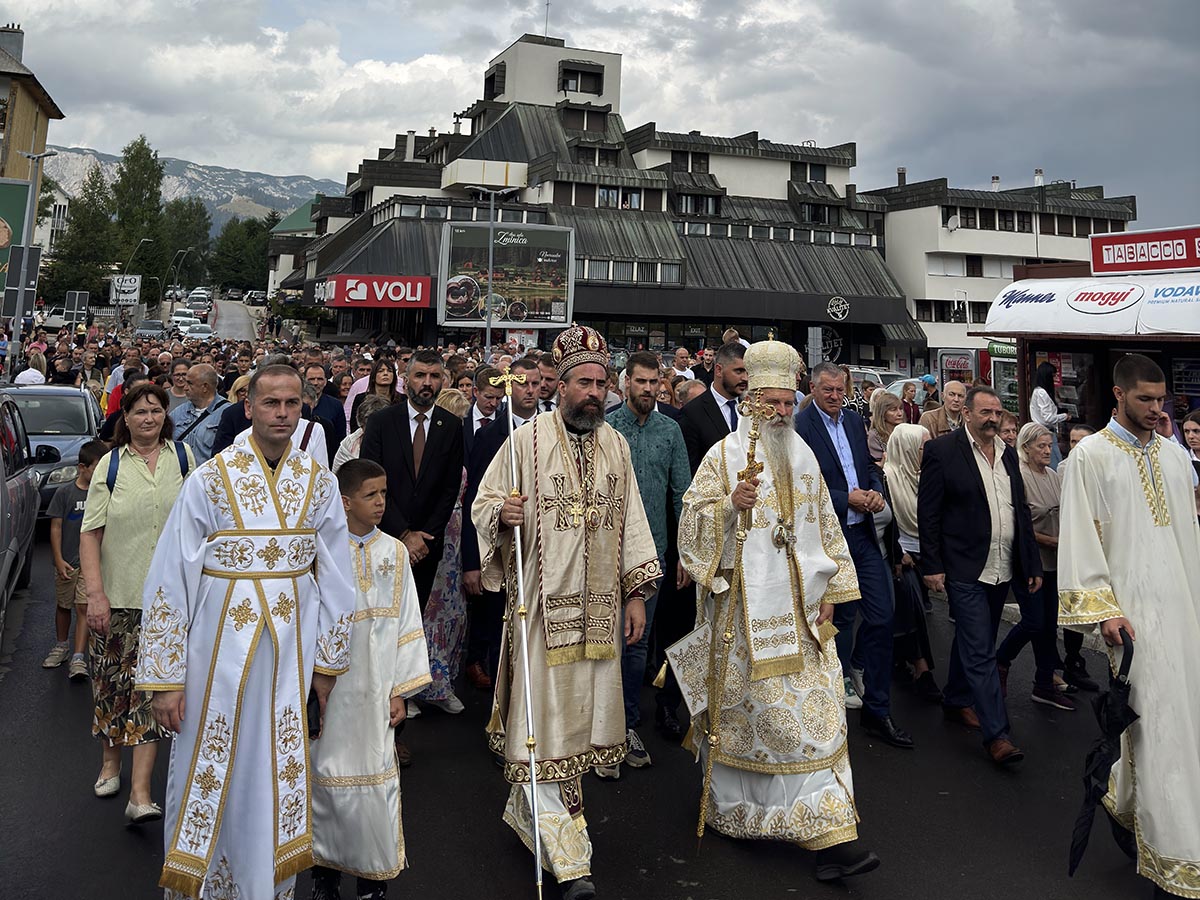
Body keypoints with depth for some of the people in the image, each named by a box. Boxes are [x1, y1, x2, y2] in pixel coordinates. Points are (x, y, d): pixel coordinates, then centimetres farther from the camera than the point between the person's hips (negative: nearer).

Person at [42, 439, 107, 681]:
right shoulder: (65, 492, -5)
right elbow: (56, 527, -3)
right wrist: (59, 559, -8)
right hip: (67, 562, 0)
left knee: (83, 607, -6)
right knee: (63, 605, 16)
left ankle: (78, 658, -7)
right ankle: (61, 646, 36)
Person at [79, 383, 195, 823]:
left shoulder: (182, 456, 3)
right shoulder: (110, 465, 0)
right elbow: (90, 532, -3)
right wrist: (95, 593, -11)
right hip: (118, 592, 1)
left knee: (151, 684, -4)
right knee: (112, 678, 12)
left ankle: (140, 793, -4)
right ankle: (111, 761, 37)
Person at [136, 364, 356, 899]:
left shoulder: (319, 483, 0)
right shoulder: (210, 480, -8)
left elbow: (335, 577, 6)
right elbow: (169, 580, -7)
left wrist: (327, 662, 7)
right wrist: (165, 678, -8)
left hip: (291, 652, 2)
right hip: (221, 649, -2)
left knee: (279, 776, 11)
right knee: (211, 776, 8)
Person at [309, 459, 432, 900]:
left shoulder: (394, 552, 3)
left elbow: (407, 624, 5)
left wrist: (400, 690, 3)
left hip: (375, 691, 3)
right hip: (330, 686, -2)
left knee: (377, 777, 7)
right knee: (329, 775, 8)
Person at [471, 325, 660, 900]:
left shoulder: (616, 446, 9)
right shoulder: (527, 440, -4)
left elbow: (630, 522, 12)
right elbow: (483, 503, 0)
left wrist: (636, 592, 9)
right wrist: (502, 514, -23)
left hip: (598, 604, 5)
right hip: (542, 602, -4)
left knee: (583, 705, 10)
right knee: (544, 712, -4)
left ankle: (529, 807, 30)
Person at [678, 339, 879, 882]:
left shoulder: (803, 457, 12)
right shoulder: (724, 456, -3)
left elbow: (825, 526, 16)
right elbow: (693, 520, -8)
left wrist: (830, 592, 9)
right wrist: (731, 504, -27)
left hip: (800, 610, 4)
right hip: (744, 607, -4)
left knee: (814, 708, 0)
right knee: (746, 706, 5)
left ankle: (830, 836, 5)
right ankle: (733, 809, 27)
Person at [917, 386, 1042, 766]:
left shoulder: (1007, 453, 12)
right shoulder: (942, 450, -8)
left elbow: (1021, 511, 16)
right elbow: (928, 513, -9)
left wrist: (1033, 564, 13)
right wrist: (932, 566, -12)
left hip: (1002, 570, 7)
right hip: (965, 570, -6)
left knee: (973, 642, 18)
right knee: (980, 651, -7)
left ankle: (957, 700, 36)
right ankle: (996, 734, -5)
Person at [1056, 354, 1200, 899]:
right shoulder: (1091, 455, -4)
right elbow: (1081, 538, -8)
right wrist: (1104, 608, -14)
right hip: (1133, 606, -5)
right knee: (1155, 721, -4)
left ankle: (1123, 799, 32)